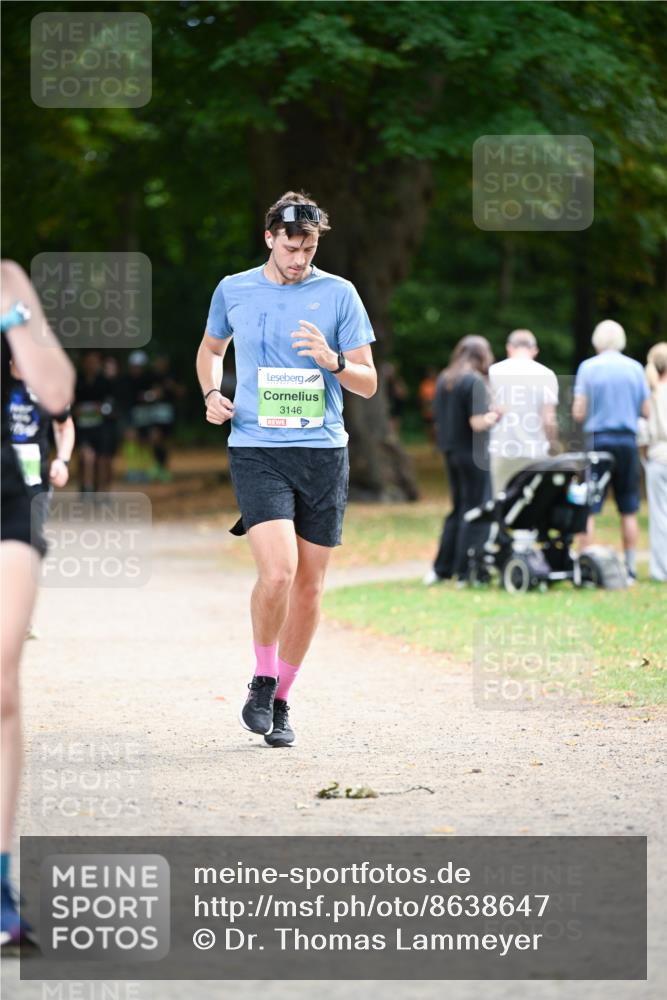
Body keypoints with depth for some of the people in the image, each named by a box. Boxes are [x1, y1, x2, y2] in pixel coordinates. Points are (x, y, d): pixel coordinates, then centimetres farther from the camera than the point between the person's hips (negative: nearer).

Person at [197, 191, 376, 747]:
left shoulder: (339, 294, 3)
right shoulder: (233, 291, 6)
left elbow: (368, 383, 5)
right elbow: (211, 348, 26)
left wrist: (332, 361, -16)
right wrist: (211, 394, 7)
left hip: (324, 452, 1)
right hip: (257, 451, -1)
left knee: (310, 584, 5)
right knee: (278, 571, -20)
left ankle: (281, 701, 22)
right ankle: (262, 683, 3)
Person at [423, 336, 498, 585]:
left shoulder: (443, 380, 8)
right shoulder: (475, 382, -15)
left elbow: (438, 417, 13)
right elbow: (478, 423, -20)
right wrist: (494, 416, -2)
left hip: (450, 451, 8)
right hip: (473, 453, -8)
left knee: (458, 509, 18)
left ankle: (441, 569, 17)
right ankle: (465, 572, 0)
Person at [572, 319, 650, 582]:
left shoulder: (588, 367, -4)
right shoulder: (635, 368, 2)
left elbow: (578, 413, -6)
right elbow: (646, 411, 5)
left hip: (597, 440, -2)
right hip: (627, 442, 2)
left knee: (588, 510, 1)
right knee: (629, 511, 9)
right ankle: (630, 567, 10)